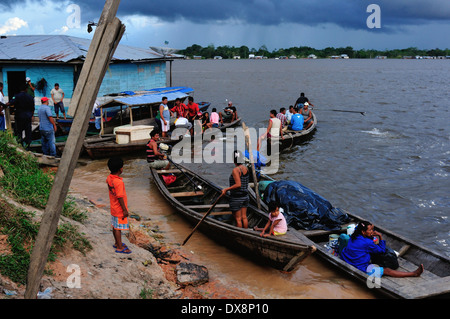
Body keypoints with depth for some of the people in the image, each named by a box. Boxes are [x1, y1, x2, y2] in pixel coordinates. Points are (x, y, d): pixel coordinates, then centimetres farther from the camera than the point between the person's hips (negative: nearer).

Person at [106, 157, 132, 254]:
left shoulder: (109, 178, -3)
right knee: (118, 228, 2)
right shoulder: (119, 182, -28)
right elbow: (120, 197, -25)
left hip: (113, 208, 9)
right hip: (119, 209, -8)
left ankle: (117, 243, 35)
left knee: (115, 226, 20)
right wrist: (125, 210, -18)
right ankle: (120, 248, 13)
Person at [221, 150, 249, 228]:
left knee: (238, 219, 3)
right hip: (245, 196, 8)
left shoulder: (235, 170, -21)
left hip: (236, 198, -8)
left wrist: (226, 189, -20)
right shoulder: (246, 168, 3)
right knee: (244, 217, 16)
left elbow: (238, 184, -27)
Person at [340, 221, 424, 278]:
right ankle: (414, 274, 0)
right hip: (361, 268, -8)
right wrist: (380, 237, -1)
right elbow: (381, 250, -4)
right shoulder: (367, 243, -19)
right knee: (387, 270, -5)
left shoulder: (353, 237, 1)